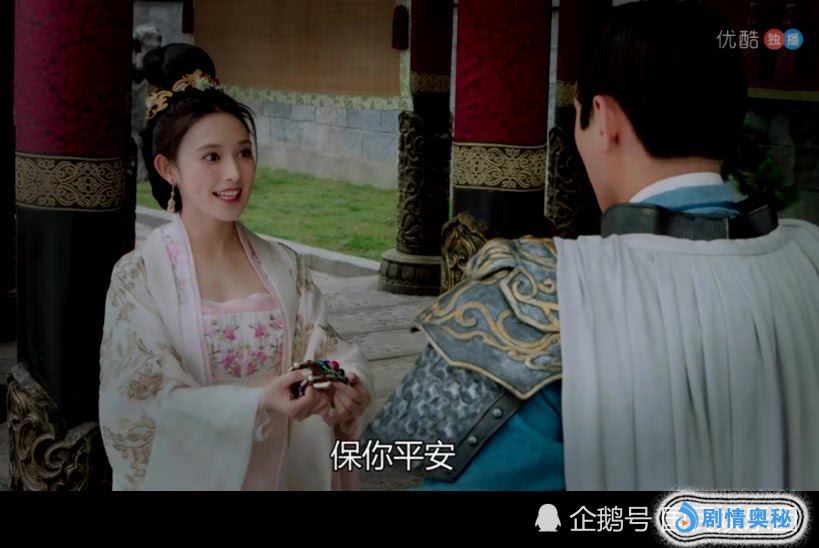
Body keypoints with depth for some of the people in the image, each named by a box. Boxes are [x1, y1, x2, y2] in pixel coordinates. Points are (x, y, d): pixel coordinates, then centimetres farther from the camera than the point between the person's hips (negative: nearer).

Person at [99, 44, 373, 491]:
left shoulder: (284, 266, 1)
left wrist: (347, 384, -26)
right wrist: (258, 404, -31)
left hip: (282, 473, 4)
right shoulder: (139, 277, -12)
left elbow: (323, 348, -2)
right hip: (188, 475, -4)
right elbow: (143, 407, -19)